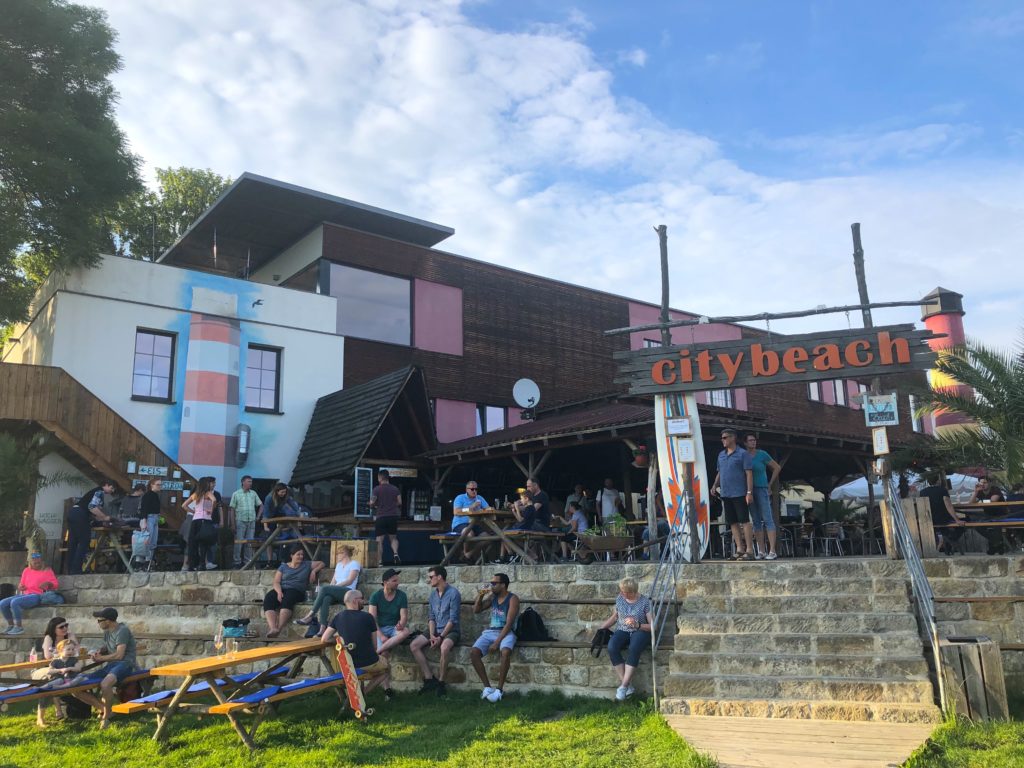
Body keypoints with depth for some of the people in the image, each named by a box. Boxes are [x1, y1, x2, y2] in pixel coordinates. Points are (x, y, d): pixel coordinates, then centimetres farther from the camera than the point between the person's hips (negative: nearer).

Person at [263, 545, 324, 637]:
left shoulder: (306, 565, 21)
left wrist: (314, 571, 7)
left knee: (288, 599, -39)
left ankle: (279, 628, -54)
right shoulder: (283, 566, 19)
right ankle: (272, 628, -50)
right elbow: (276, 582, 9)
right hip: (281, 589, 1)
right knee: (268, 599, -34)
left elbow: (321, 563, 26)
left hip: (296, 591, -1)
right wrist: (279, 592, -12)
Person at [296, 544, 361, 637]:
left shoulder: (354, 564, 7)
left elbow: (350, 581, -6)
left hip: (348, 592, -5)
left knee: (324, 588, -30)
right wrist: (331, 586, -4)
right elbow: (334, 580, 19)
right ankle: (322, 628, -47)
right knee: (326, 598, -32)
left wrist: (335, 586, -16)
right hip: (336, 592, 5)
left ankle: (310, 616, -33)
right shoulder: (338, 564, 30)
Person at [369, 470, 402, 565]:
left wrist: (375, 508, 15)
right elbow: (399, 503, 4)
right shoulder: (395, 489, 6)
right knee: (393, 538, 15)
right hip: (393, 516, 3)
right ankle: (395, 553, -10)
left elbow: (372, 504, -7)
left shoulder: (376, 489, -4)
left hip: (381, 517, -3)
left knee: (380, 540, 2)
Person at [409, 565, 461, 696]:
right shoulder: (433, 593, 10)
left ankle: (440, 682, -19)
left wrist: (440, 637, -20)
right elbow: (432, 617, 9)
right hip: (435, 630, 7)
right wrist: (432, 635, -7)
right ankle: (429, 679, -11)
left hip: (450, 631, -7)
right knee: (414, 646, -14)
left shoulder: (453, 593, -12)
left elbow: (452, 619, -16)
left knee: (444, 647, -37)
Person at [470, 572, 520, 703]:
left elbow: (509, 624, -16)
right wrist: (480, 596, 0)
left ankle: (499, 689, -25)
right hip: (490, 632, 5)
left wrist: (497, 642, -23)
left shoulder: (512, 599, -9)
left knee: (505, 652, -38)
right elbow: (476, 610, 18)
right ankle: (487, 687, -16)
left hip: (506, 633, -5)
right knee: (473, 652, -22)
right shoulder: (492, 596, 11)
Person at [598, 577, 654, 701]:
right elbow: (614, 617, 21)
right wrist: (601, 628, 10)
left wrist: (637, 625, -23)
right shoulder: (619, 599, 6)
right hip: (622, 631, 4)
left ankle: (623, 686, -33)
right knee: (611, 648, -31)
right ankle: (628, 685, -25)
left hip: (640, 631, -4)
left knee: (633, 648, -39)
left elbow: (652, 626, -6)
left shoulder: (645, 602, -6)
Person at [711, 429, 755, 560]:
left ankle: (749, 550, -3)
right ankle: (740, 549, 14)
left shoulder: (742, 454, -4)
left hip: (739, 494, -7)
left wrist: (749, 492, -15)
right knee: (733, 523, 8)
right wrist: (715, 485, 8)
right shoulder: (721, 455, 16)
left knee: (744, 521, -6)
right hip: (725, 494, 7)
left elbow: (749, 473, -8)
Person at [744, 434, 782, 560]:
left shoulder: (762, 454, -3)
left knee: (768, 519, -9)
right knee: (756, 521, 5)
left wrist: (770, 485, 1)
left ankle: (772, 551, -11)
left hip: (761, 489, -4)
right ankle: (761, 551, 9)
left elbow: (777, 467, 2)